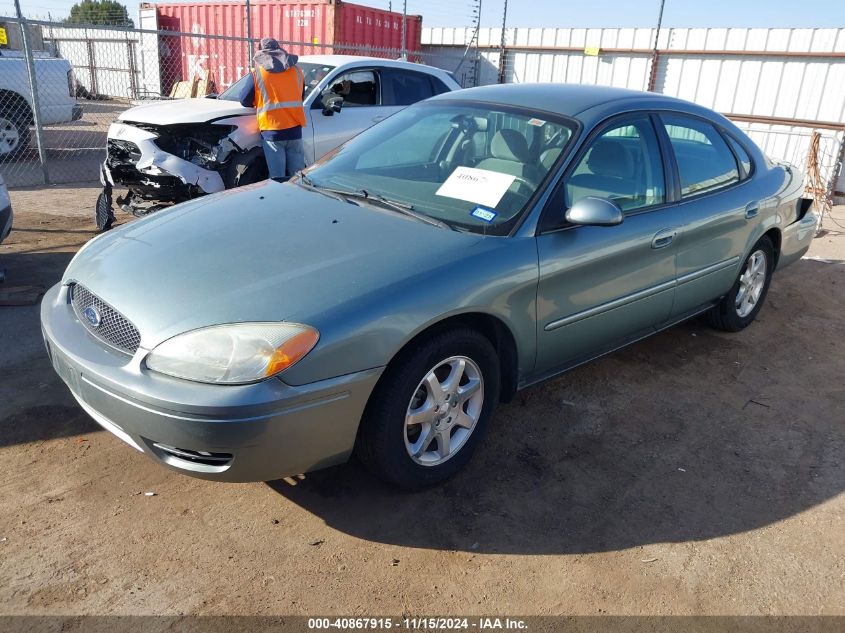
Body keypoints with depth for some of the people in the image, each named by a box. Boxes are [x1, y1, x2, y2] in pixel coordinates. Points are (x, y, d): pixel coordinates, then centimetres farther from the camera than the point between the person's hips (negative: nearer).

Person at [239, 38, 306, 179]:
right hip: (294, 130, 3)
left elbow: (245, 100, 6)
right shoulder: (296, 71, 11)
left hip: (271, 132, -3)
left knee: (278, 178, -1)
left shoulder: (257, 73, 1)